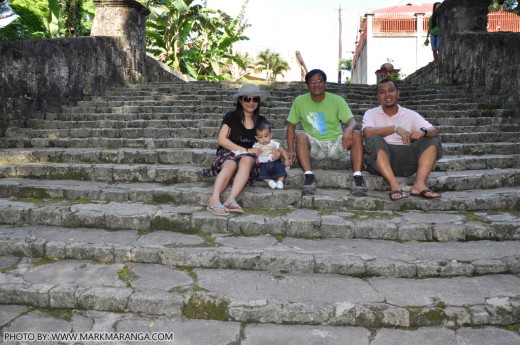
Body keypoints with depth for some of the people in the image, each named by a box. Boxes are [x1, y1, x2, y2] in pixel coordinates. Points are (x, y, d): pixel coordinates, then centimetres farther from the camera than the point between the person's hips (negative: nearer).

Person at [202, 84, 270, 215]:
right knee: (230, 165, -37)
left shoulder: (261, 121, 15)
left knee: (247, 160, -35)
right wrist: (245, 150, -10)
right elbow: (221, 139, -4)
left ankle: (231, 199, -52)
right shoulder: (231, 117, 4)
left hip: (249, 156, 2)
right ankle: (214, 199, -58)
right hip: (229, 152, -2)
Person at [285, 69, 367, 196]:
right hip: (314, 146, 0)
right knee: (300, 135, -29)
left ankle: (357, 177, -33)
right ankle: (309, 176, -39)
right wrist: (291, 151, -11)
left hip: (336, 144, 1)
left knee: (356, 134, -25)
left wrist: (349, 129, -36)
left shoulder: (337, 100, 0)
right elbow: (291, 125, 3)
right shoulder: (300, 101, 2)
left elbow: (352, 121, -9)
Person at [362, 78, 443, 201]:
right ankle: (394, 185, -38)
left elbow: (435, 131, 0)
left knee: (432, 140, -12)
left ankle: (419, 184, -29)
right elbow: (368, 133, -17)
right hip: (381, 160, -3)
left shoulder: (410, 114, 11)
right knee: (374, 140, -30)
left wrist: (423, 131, -24)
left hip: (406, 160, 3)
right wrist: (395, 128, -24)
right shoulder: (371, 113, 5)